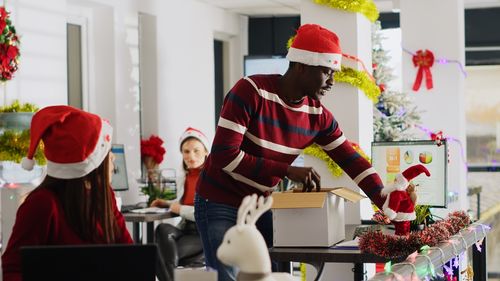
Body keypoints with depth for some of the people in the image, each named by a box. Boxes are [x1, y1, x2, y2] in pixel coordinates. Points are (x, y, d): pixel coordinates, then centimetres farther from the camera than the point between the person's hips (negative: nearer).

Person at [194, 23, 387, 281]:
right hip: (220, 203, -6)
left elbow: (353, 162, 0)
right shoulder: (250, 91, -21)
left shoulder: (318, 116, -3)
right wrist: (288, 171, -27)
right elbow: (224, 155, -25)